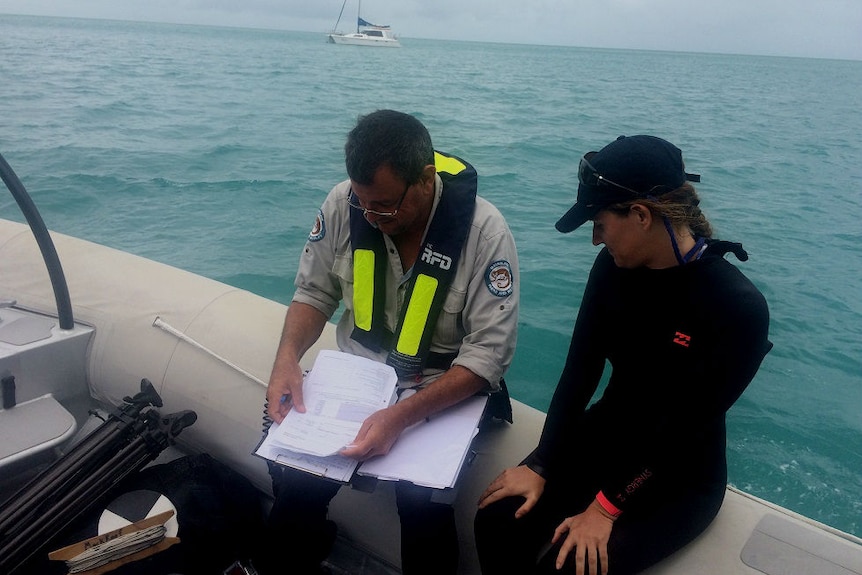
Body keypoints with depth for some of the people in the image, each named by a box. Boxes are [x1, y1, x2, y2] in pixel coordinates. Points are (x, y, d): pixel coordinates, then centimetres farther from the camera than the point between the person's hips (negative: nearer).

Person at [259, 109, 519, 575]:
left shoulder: (484, 230, -21)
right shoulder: (344, 203, -10)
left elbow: (489, 352, -21)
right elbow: (314, 292, 4)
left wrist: (402, 416, -32)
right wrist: (287, 357, -16)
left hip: (443, 392, -3)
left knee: (421, 501, -25)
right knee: (293, 475, -14)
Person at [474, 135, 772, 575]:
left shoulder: (738, 308, -23)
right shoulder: (613, 267, -7)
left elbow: (687, 427, -21)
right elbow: (579, 372, -6)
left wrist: (608, 506, -20)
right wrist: (539, 464, -12)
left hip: (678, 476, -4)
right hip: (604, 435, 5)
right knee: (497, 521, -15)